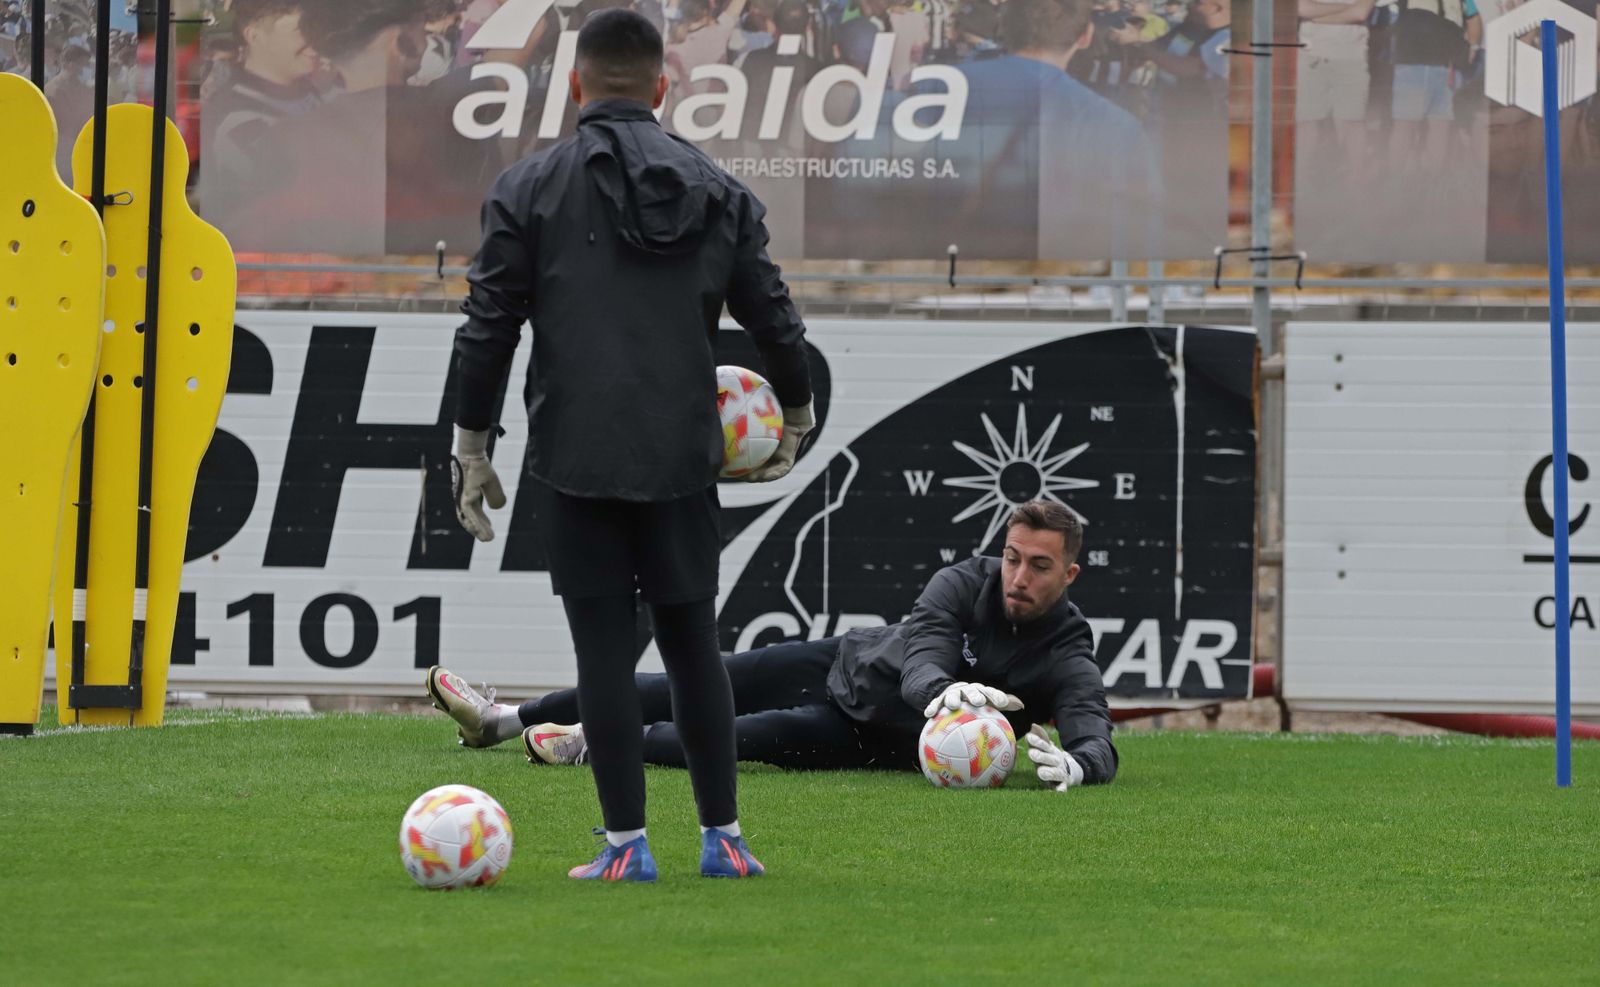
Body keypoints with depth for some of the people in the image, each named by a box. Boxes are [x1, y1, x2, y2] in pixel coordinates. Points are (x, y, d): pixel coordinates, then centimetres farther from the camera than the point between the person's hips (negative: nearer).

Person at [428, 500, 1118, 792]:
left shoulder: (1067, 660, -23)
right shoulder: (968, 583, -17)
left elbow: (1097, 740, -36)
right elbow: (920, 652, -31)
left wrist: (1075, 764, -62)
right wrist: (942, 689, -56)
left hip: (886, 743, -3)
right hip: (845, 664, 3)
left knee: (776, 733, -28)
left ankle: (599, 747, -23)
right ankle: (503, 720, 12)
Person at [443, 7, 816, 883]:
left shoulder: (530, 188, -1)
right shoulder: (717, 192, 7)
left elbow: (487, 327, -2)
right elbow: (773, 317, 12)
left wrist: (471, 450, 5)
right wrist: (797, 417, 29)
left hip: (575, 459, -2)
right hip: (681, 458, 3)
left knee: (604, 644, 0)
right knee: (692, 639, 10)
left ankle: (627, 844, -2)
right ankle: (723, 837, 10)